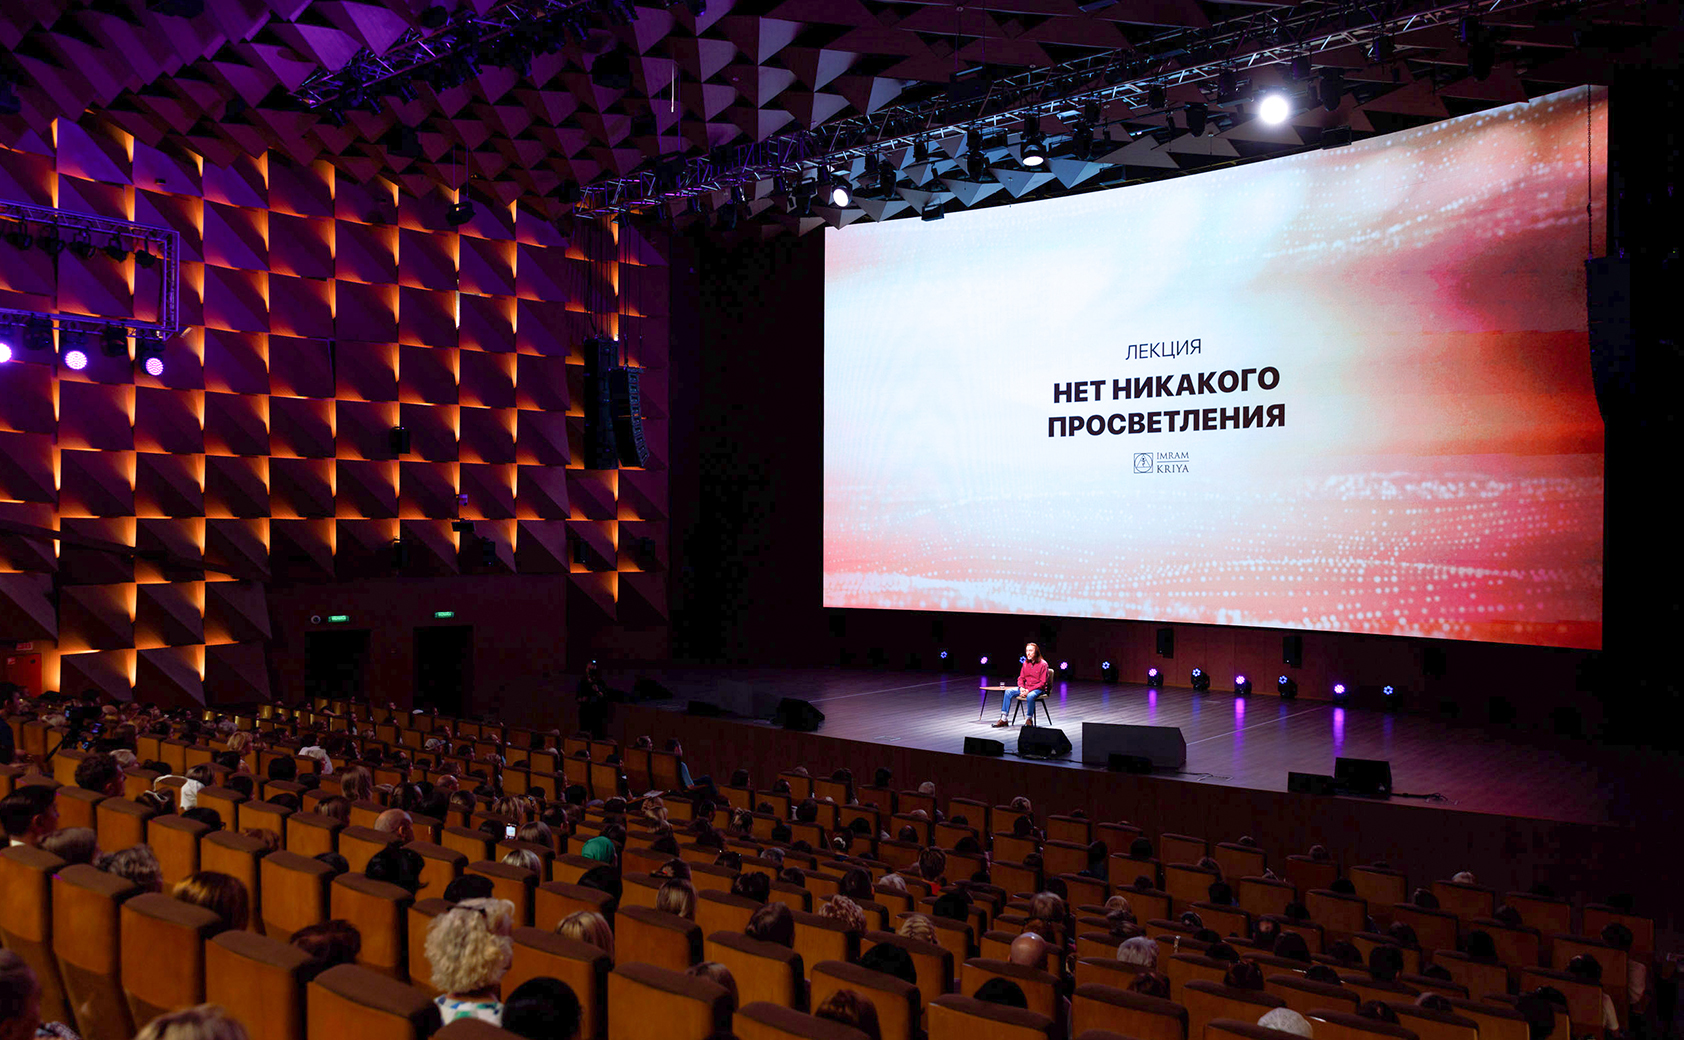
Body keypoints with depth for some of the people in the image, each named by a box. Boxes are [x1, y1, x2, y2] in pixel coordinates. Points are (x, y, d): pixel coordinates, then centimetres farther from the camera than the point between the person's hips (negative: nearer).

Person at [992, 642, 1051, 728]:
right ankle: (1003, 719, -16)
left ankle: (1030, 720, -21)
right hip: (1025, 688, 6)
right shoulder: (1025, 663, 8)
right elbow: (1021, 678, 13)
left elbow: (1042, 683, -14)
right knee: (1008, 691, -13)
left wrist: (1029, 690, -21)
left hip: (1038, 689, -6)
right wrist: (1021, 688, -9)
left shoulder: (1043, 664, -10)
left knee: (1030, 696, -40)